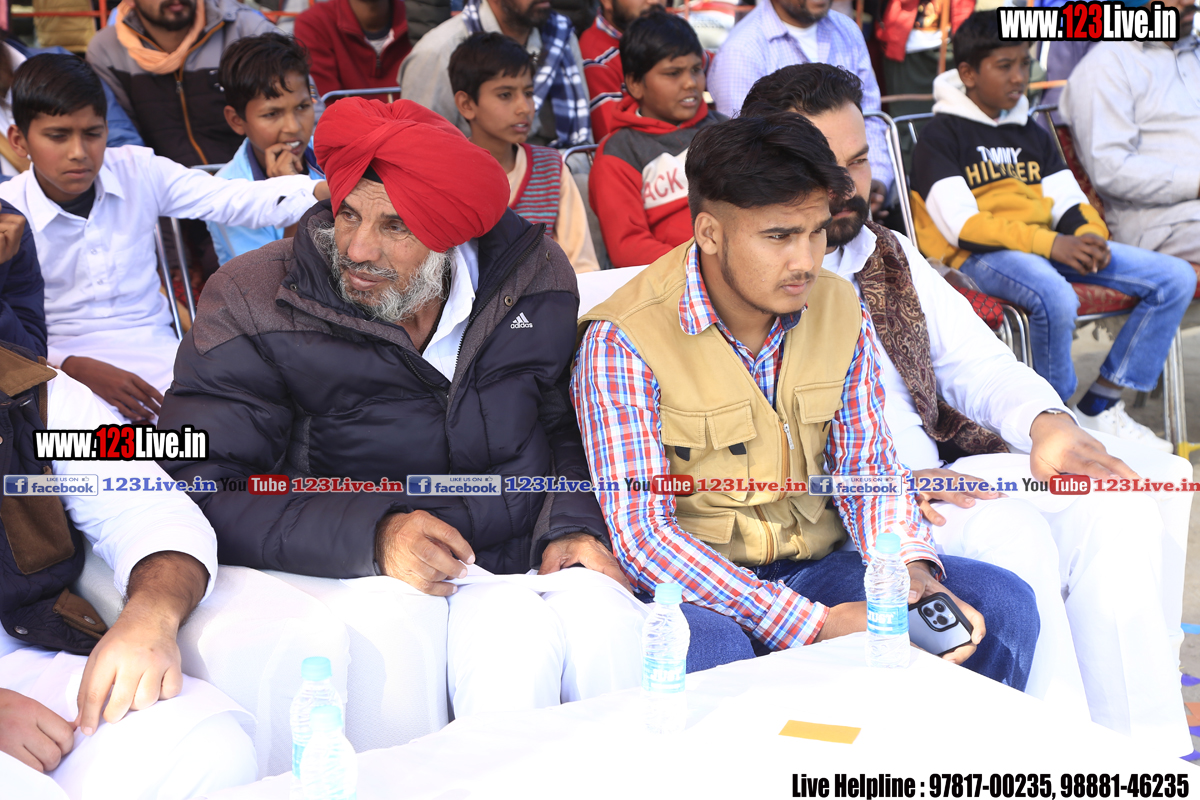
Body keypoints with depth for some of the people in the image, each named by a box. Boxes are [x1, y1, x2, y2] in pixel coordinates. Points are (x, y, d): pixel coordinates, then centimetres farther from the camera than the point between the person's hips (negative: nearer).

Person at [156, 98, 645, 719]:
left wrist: (575, 524, -6)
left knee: (600, 615, -26)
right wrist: (372, 535, -26)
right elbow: (200, 487, -15)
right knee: (514, 627, -31)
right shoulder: (254, 305, -10)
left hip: (538, 553, 4)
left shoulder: (533, 278, 1)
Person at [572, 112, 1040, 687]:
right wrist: (816, 624, -28)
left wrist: (910, 568, -17)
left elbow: (866, 466, 6)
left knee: (1001, 603, -11)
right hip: (697, 587, -5)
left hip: (815, 566, 5)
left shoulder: (841, 312, 1)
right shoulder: (621, 343, -17)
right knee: (708, 645, -39)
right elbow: (642, 534, -21)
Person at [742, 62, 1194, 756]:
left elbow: (977, 363, 16)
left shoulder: (891, 257, 21)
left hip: (939, 474, 7)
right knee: (1015, 538, -29)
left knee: (1116, 505, -13)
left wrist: (1046, 421, -6)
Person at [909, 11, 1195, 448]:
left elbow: (1069, 201, 18)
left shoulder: (1031, 133, 23)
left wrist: (1089, 237, -8)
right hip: (979, 256, -7)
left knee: (1176, 278, -7)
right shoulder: (940, 137, -1)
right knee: (1055, 295, -40)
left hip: (1051, 246, 7)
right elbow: (961, 226, -12)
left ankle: (1100, 407, -4)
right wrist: (1050, 243, -21)